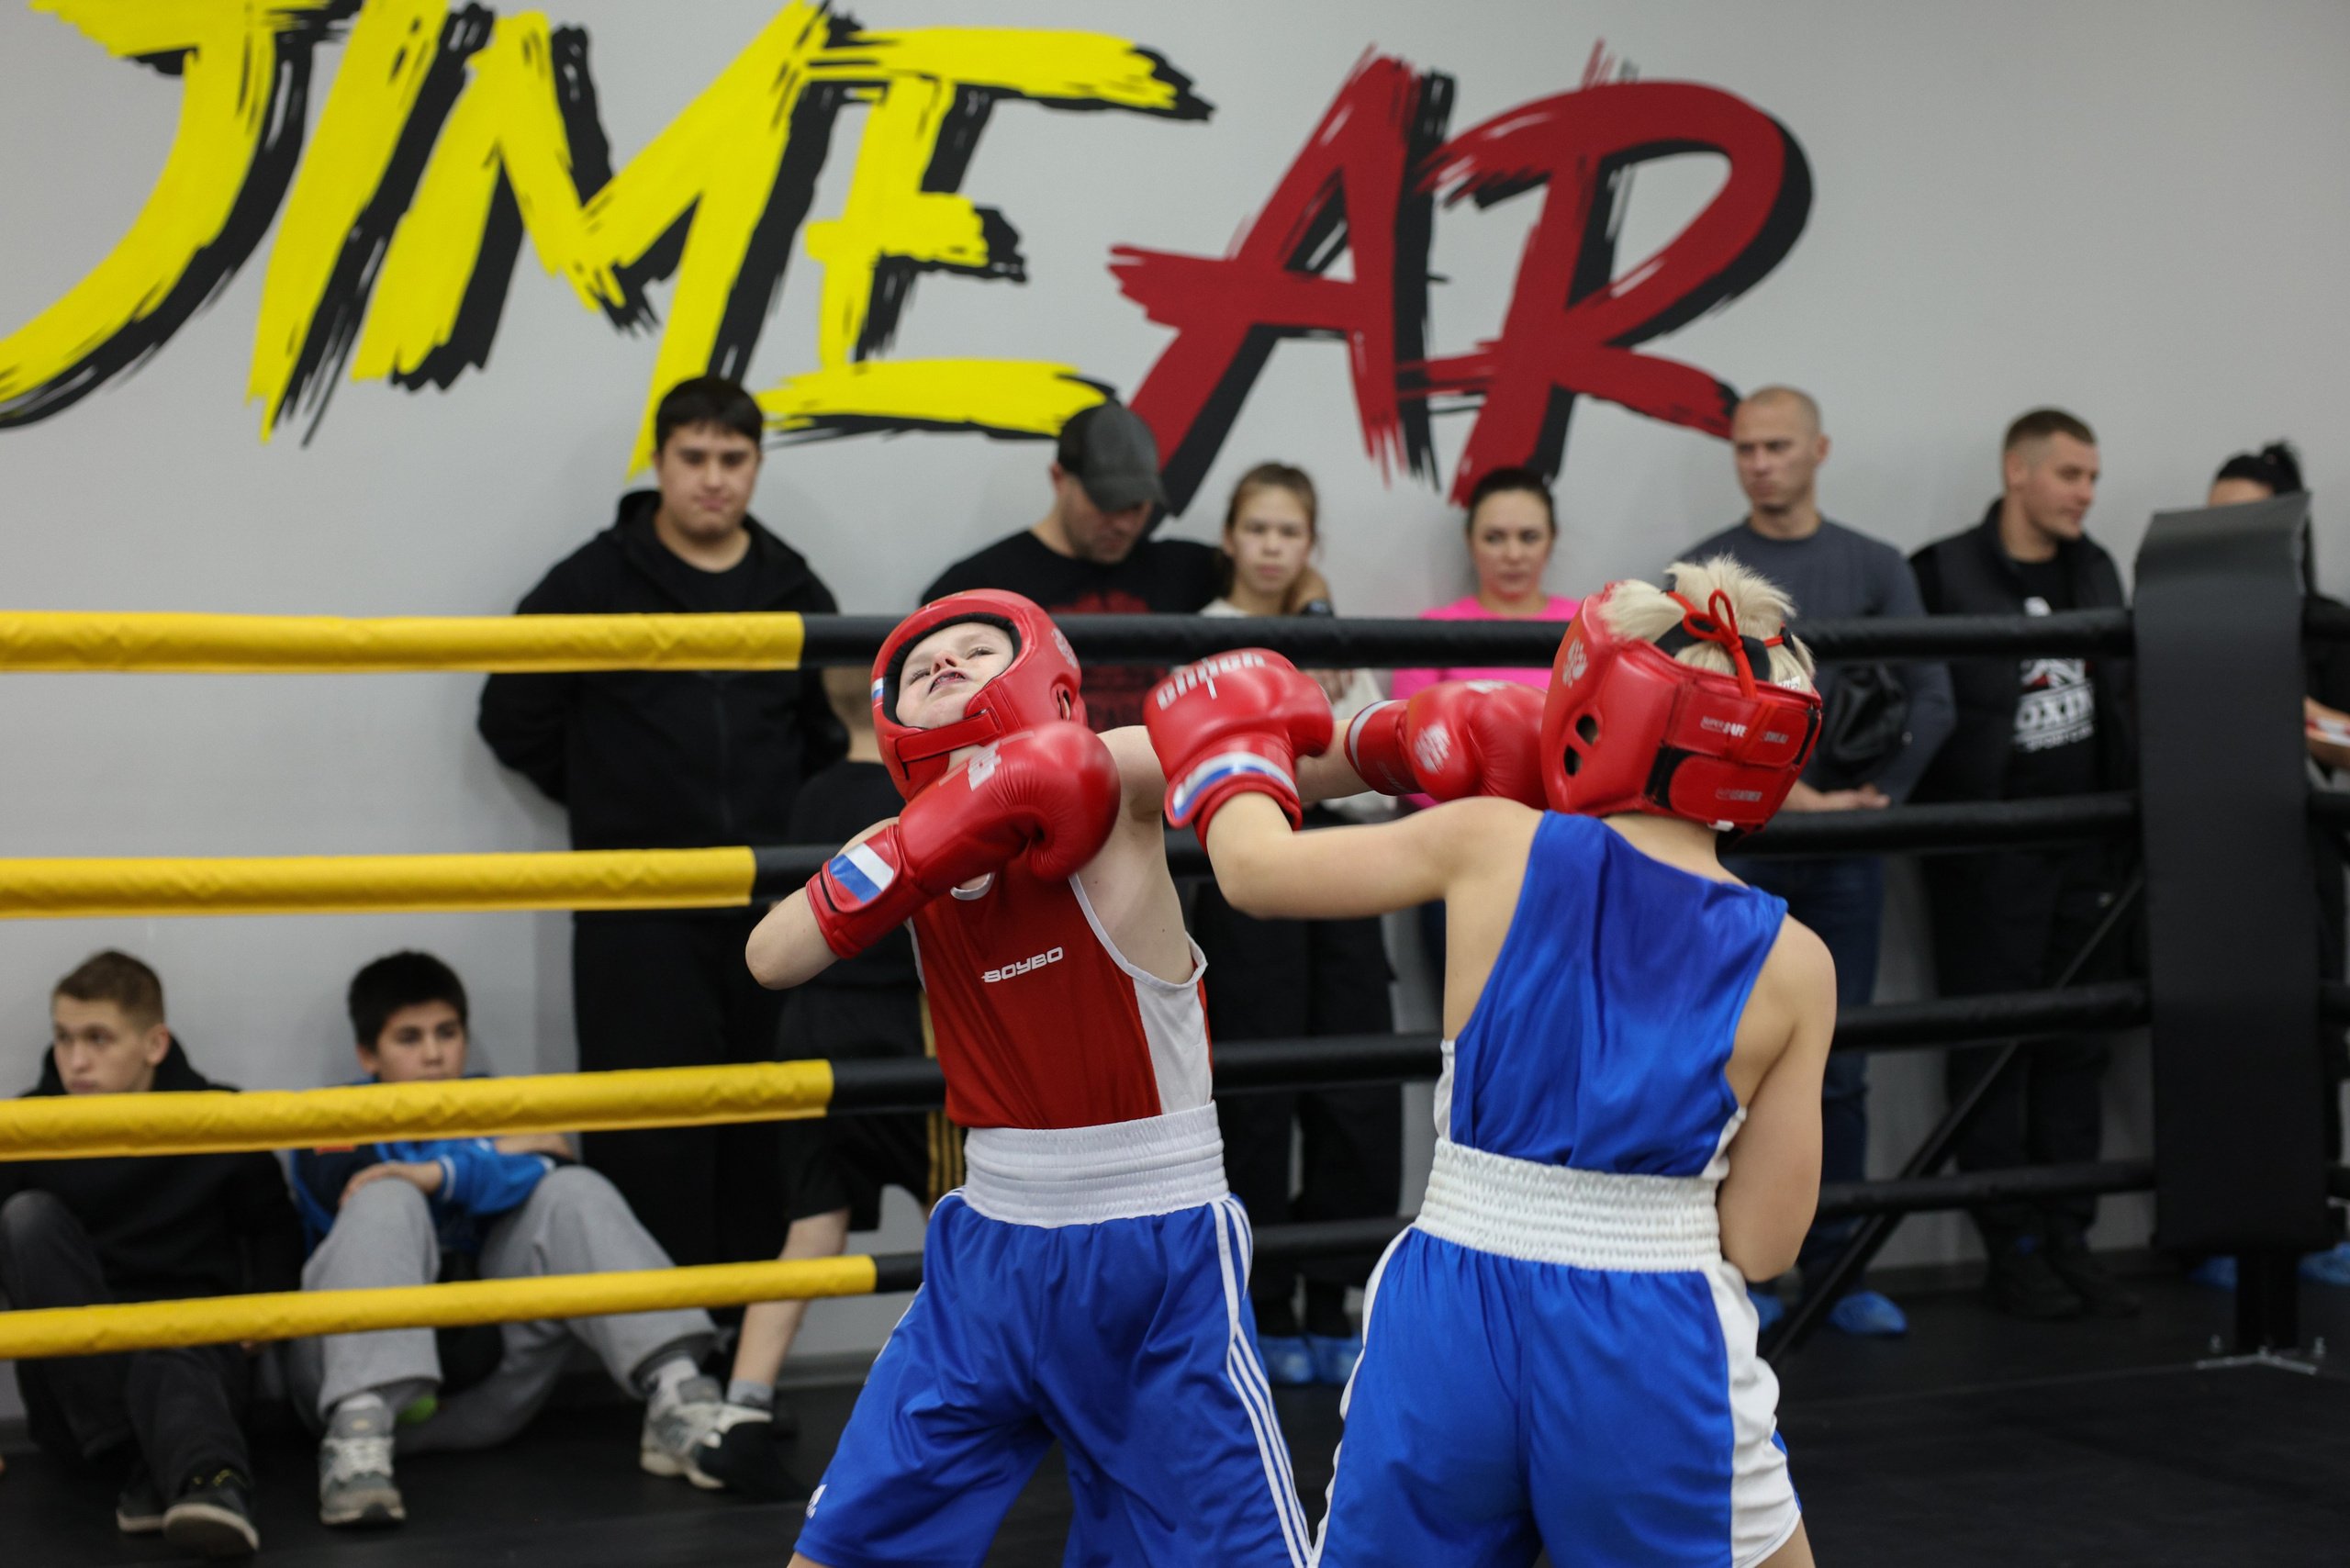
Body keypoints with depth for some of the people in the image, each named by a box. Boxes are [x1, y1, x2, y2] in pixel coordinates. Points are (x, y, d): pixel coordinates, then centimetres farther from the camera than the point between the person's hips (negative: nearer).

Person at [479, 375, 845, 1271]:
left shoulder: (793, 593, 10)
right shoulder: (596, 582, -1)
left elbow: (834, 734, 20)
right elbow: (514, 718, 2)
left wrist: (776, 824, 10)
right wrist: (615, 806, 5)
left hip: (768, 911, 4)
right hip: (639, 918, -3)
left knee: (762, 1144, 8)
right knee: (650, 1146, -6)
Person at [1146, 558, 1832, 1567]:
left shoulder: (1491, 845, -5)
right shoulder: (1791, 964, -3)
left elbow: (1253, 866, 6)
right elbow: (1760, 1243, -1)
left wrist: (1231, 748, 28)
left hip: (1450, 1327, 1)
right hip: (1654, 1353, -1)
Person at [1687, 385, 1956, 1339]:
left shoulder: (1874, 568, 10)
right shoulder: (1704, 573, 3)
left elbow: (1931, 700, 4)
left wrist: (1873, 797, -7)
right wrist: (1788, 793, -13)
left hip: (1844, 849, 2)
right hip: (1734, 846, -2)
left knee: (1838, 1069, 6)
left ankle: (1834, 1269, 14)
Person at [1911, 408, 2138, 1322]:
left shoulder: (2096, 572, 13)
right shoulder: (1944, 574, -7)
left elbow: (2120, 700, 19)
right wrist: (1940, 821, -11)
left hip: (2084, 848, 6)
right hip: (1987, 854, -6)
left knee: (2077, 1049, 8)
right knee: (1992, 1050, 0)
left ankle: (2069, 1239, 15)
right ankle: (2012, 1251, 6)